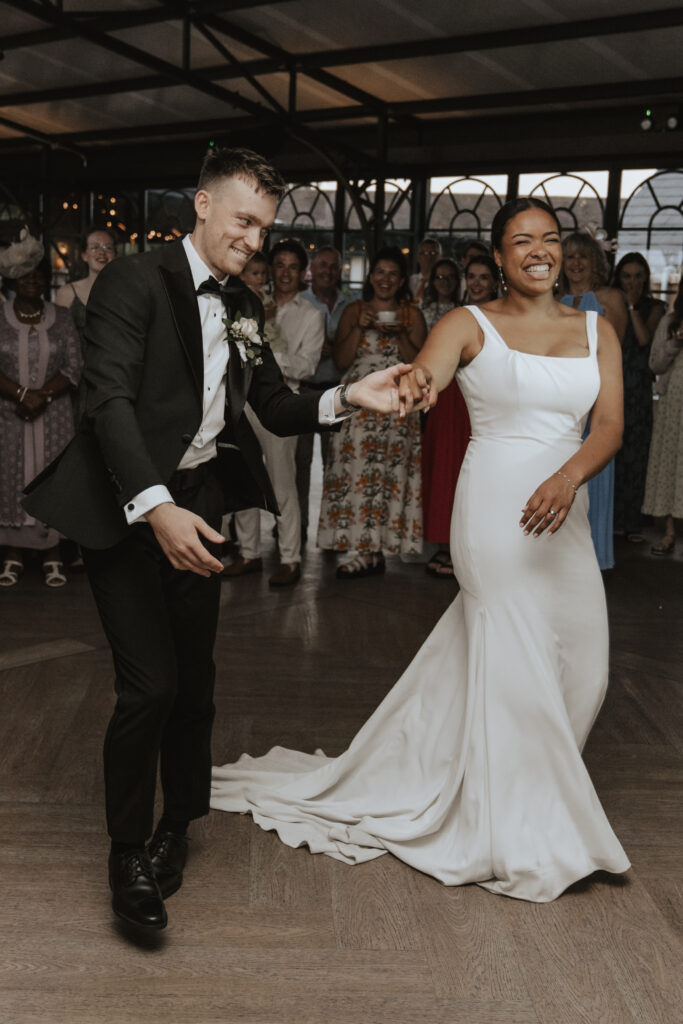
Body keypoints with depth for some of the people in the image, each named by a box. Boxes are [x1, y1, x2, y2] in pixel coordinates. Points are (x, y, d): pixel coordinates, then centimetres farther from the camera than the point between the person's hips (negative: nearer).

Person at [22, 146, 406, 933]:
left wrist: (347, 397, -7)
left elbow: (277, 410, 12)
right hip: (127, 507, -6)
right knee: (150, 685, -9)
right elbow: (110, 399, -20)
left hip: (197, 506, 6)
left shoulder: (242, 307, 12)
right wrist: (155, 507, -31)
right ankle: (128, 855, 12)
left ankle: (175, 827, 34)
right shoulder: (135, 281, -9)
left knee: (194, 680, 12)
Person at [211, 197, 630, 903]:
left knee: (580, 657, 9)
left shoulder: (596, 330, 9)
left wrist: (568, 477, -21)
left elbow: (610, 425, -1)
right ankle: (518, 838, 17)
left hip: (565, 510, 5)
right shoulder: (469, 324, -2)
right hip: (494, 505, -5)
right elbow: (418, 384, -19)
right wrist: (411, 387, -44)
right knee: (515, 659, 0)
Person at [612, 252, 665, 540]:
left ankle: (630, 522, 6)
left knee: (634, 454, -2)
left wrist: (632, 305, -7)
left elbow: (645, 338, -11)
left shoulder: (654, 307, 7)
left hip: (638, 390, -1)